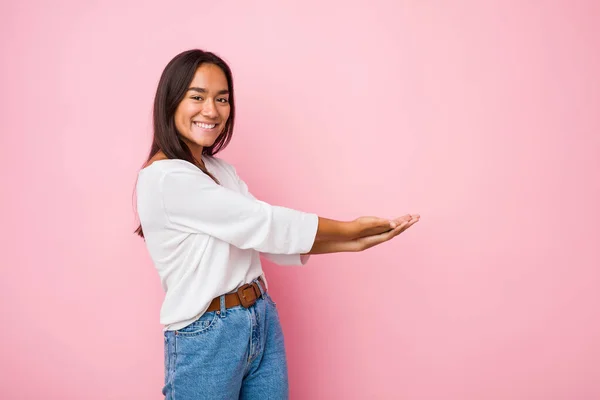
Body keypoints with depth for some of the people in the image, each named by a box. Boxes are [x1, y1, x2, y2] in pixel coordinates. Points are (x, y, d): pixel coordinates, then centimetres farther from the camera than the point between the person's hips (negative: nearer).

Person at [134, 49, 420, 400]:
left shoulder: (221, 170, 8)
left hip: (263, 323, 7)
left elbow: (270, 239, 2)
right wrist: (348, 229, -9)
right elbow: (263, 224, -18)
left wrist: (353, 243, -7)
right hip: (207, 338, -7)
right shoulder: (163, 177, -18)